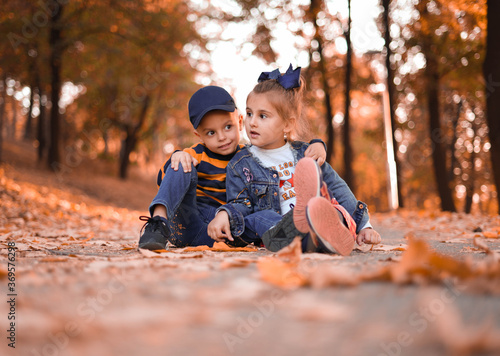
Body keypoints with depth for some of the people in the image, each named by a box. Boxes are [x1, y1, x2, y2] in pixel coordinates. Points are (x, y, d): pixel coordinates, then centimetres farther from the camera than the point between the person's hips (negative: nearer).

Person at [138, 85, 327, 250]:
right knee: (183, 168, -21)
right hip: (185, 226, -1)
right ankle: (158, 222, -37)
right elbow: (163, 180, -6)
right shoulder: (196, 155, 5)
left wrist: (317, 145, -5)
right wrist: (176, 157, -26)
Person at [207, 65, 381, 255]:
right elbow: (240, 204, 9)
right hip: (279, 226, -2)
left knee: (337, 211, -33)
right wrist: (224, 214, -16)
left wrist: (363, 225, 12)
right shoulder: (240, 165, 13)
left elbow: (337, 188, 18)